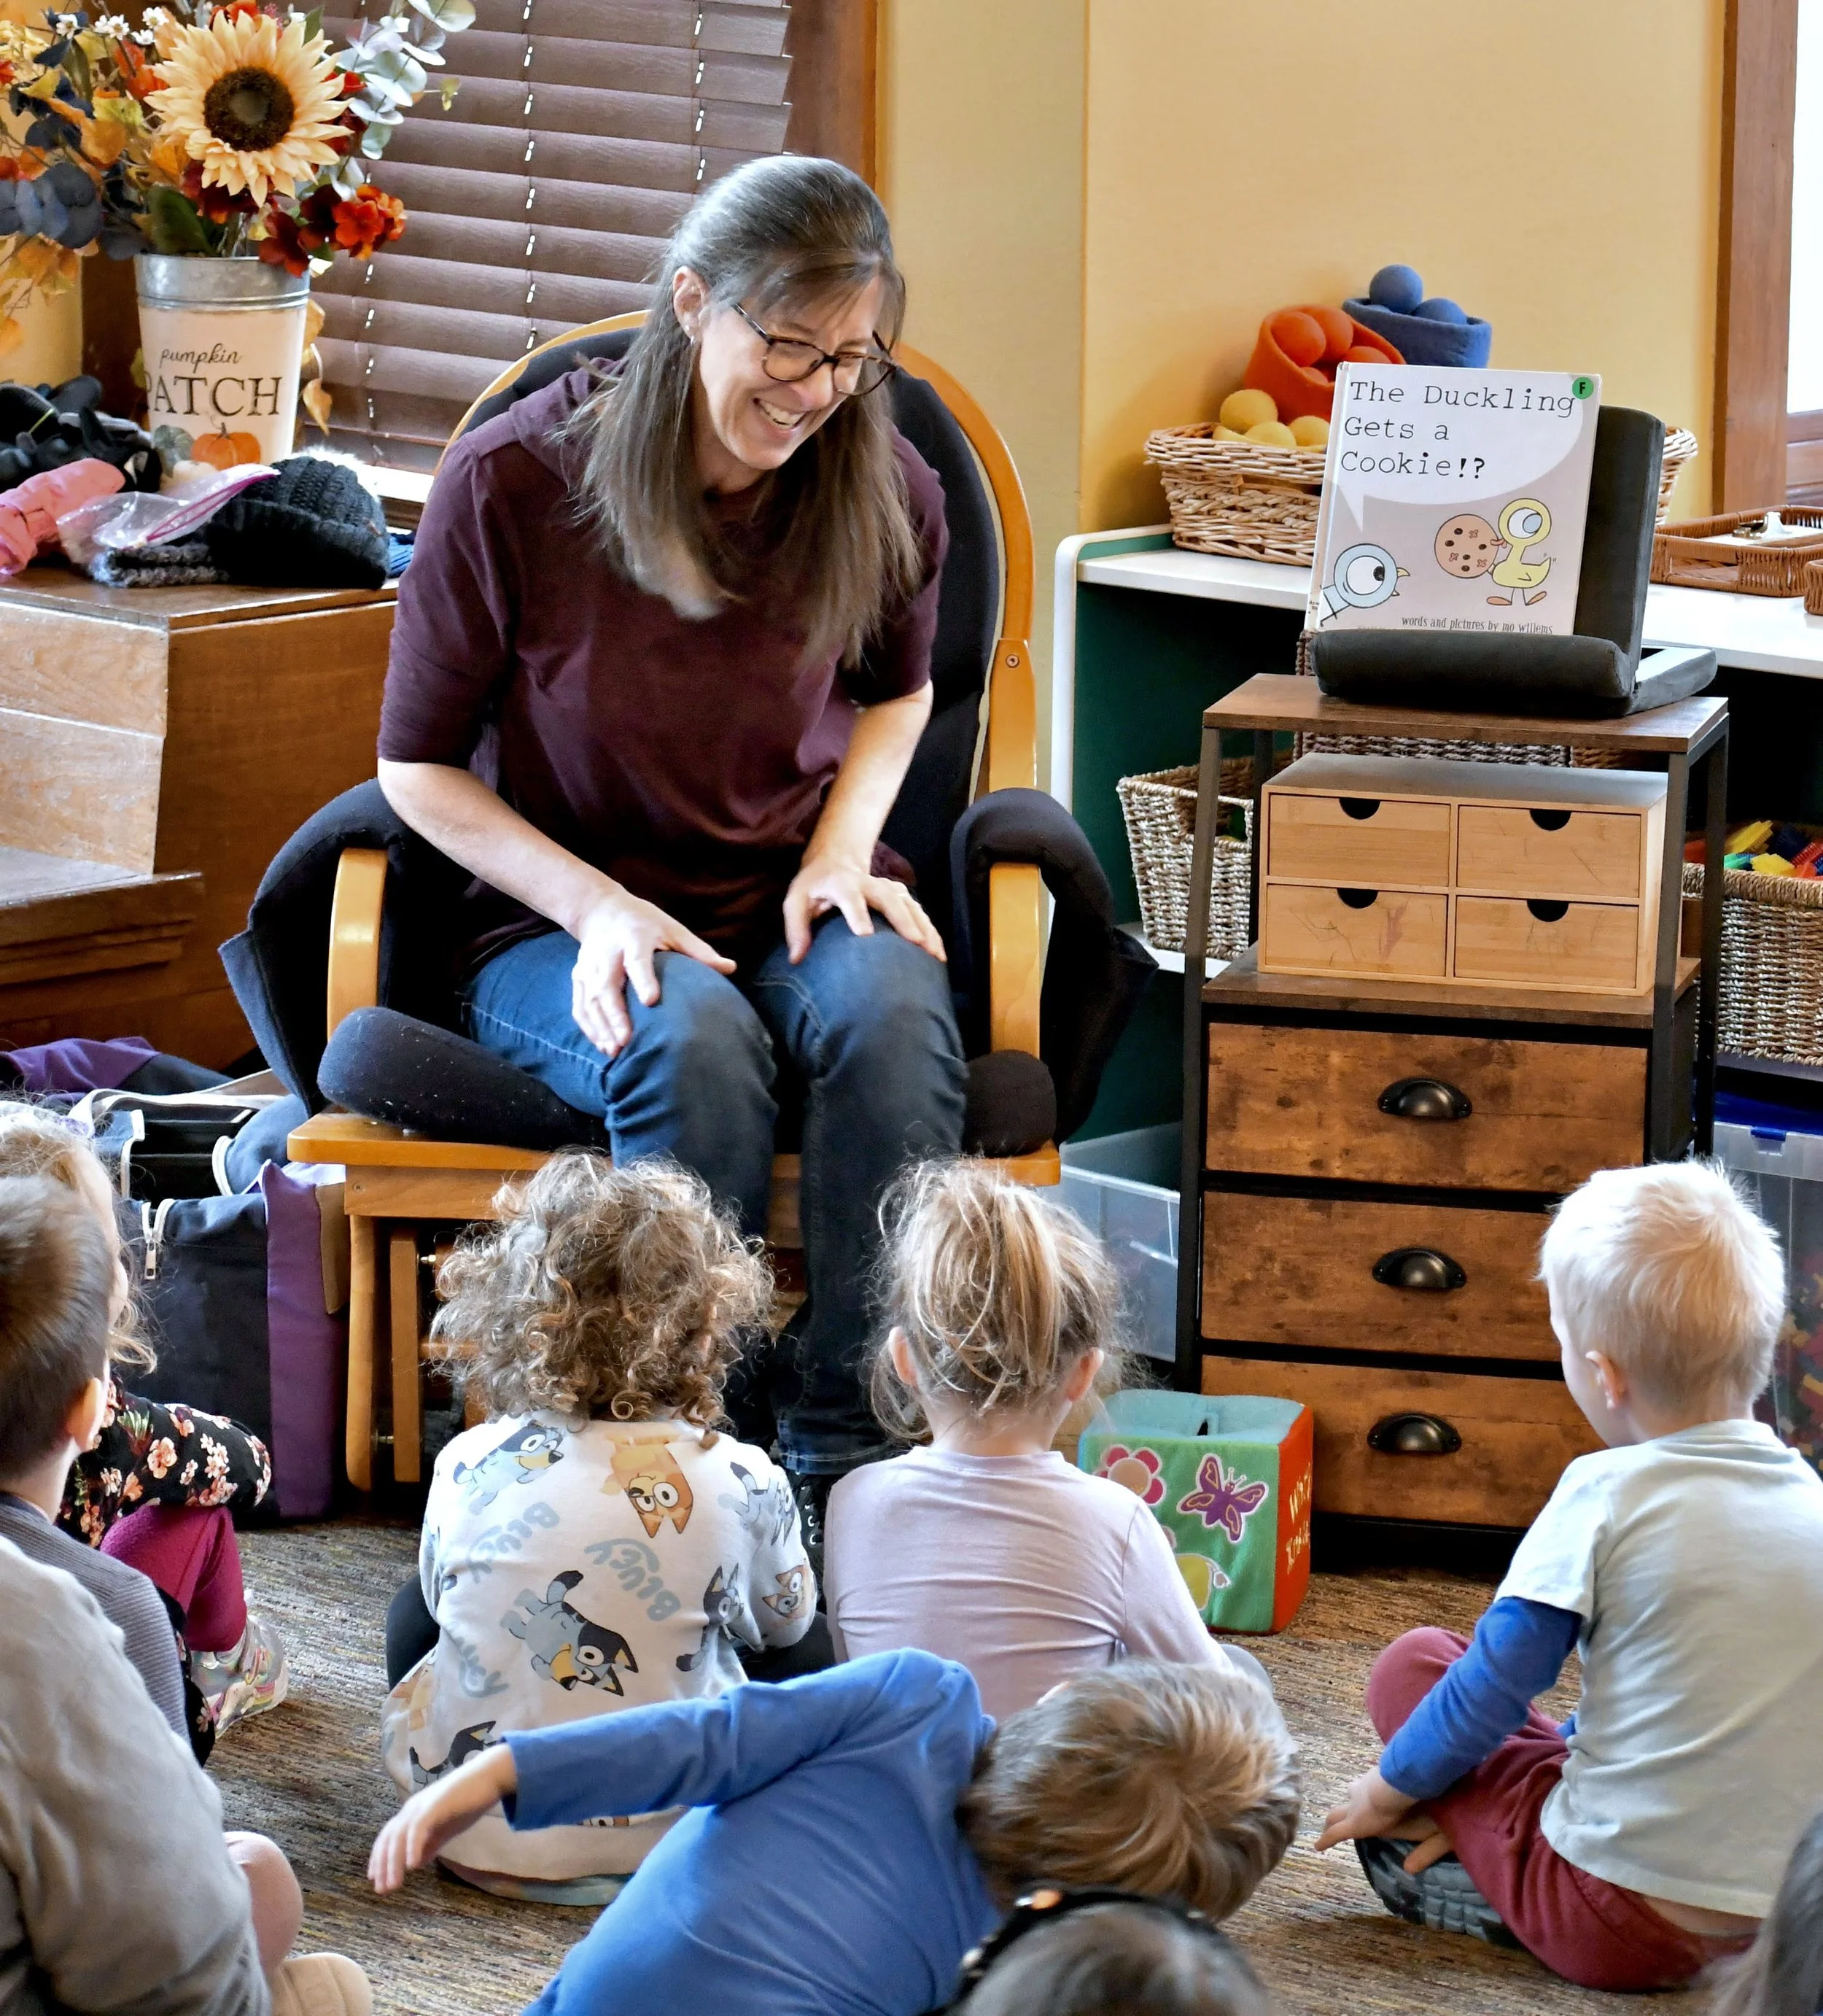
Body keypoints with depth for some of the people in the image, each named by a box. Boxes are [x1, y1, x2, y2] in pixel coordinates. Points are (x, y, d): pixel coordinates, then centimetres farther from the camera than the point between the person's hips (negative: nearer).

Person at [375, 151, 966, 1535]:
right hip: (560, 932, -2)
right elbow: (420, 769, -2)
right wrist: (597, 906, -16)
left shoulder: (884, 491, -2)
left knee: (892, 1005, -34)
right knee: (694, 1036, -37)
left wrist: (841, 850, -1)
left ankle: (847, 1458, -26)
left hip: (792, 910, 2)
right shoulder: (510, 483, -12)